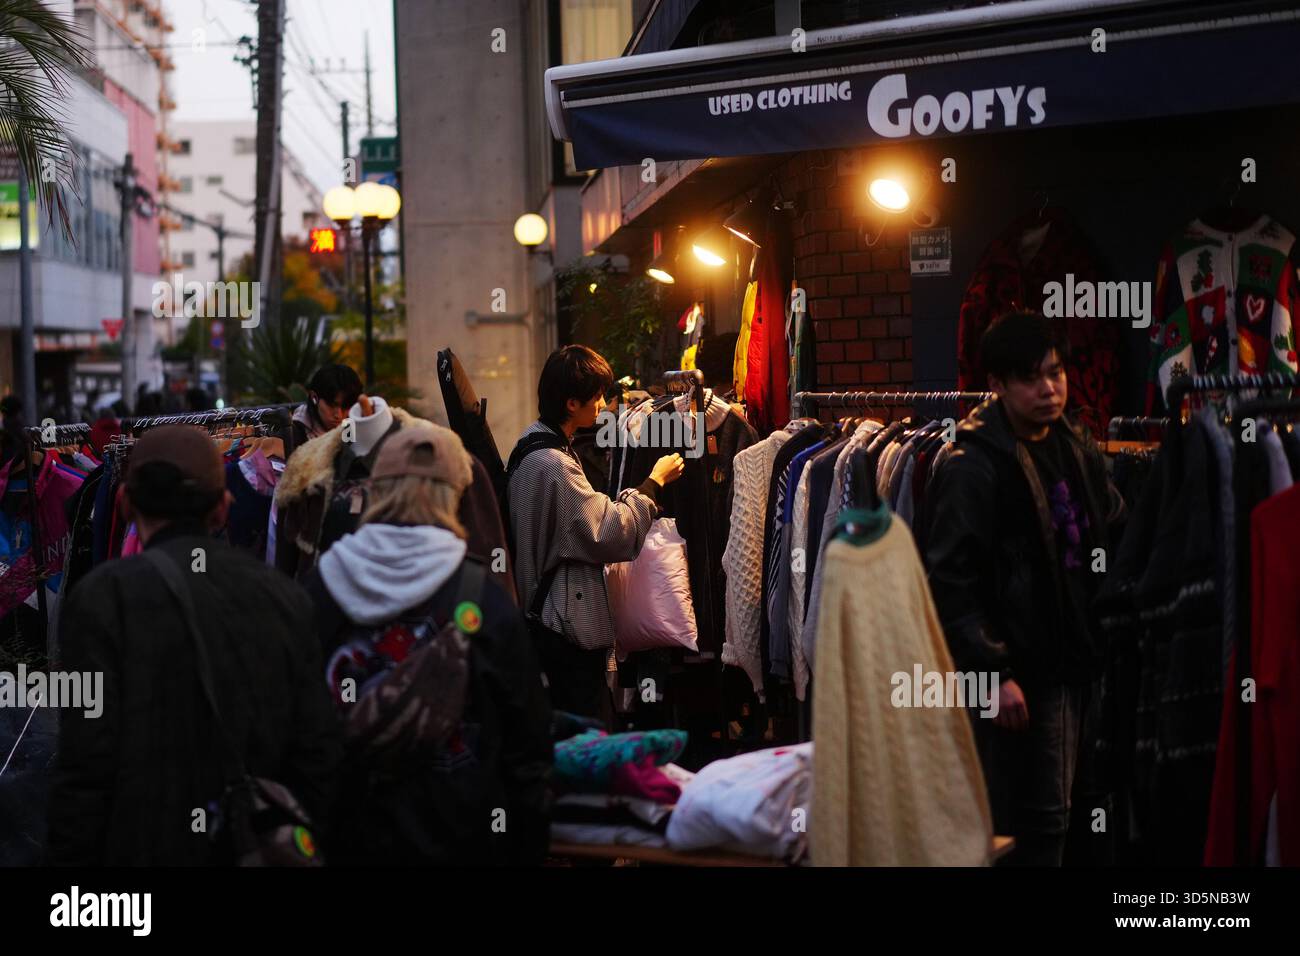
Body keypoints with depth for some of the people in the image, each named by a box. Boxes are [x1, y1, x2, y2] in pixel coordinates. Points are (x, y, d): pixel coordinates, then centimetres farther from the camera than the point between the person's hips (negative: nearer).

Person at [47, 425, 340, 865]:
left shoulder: (104, 596, -9)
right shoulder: (285, 597, 3)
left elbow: (87, 764, -13)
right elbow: (319, 755, 3)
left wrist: (72, 858, -6)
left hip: (149, 848, -4)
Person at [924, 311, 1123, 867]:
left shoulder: (1077, 451, 11)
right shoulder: (973, 467, -12)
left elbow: (1114, 546, 19)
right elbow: (952, 583, -16)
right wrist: (994, 674, -19)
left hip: (1072, 667, 7)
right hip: (1019, 675, -7)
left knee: (1051, 820, 14)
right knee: (1010, 825, -4)